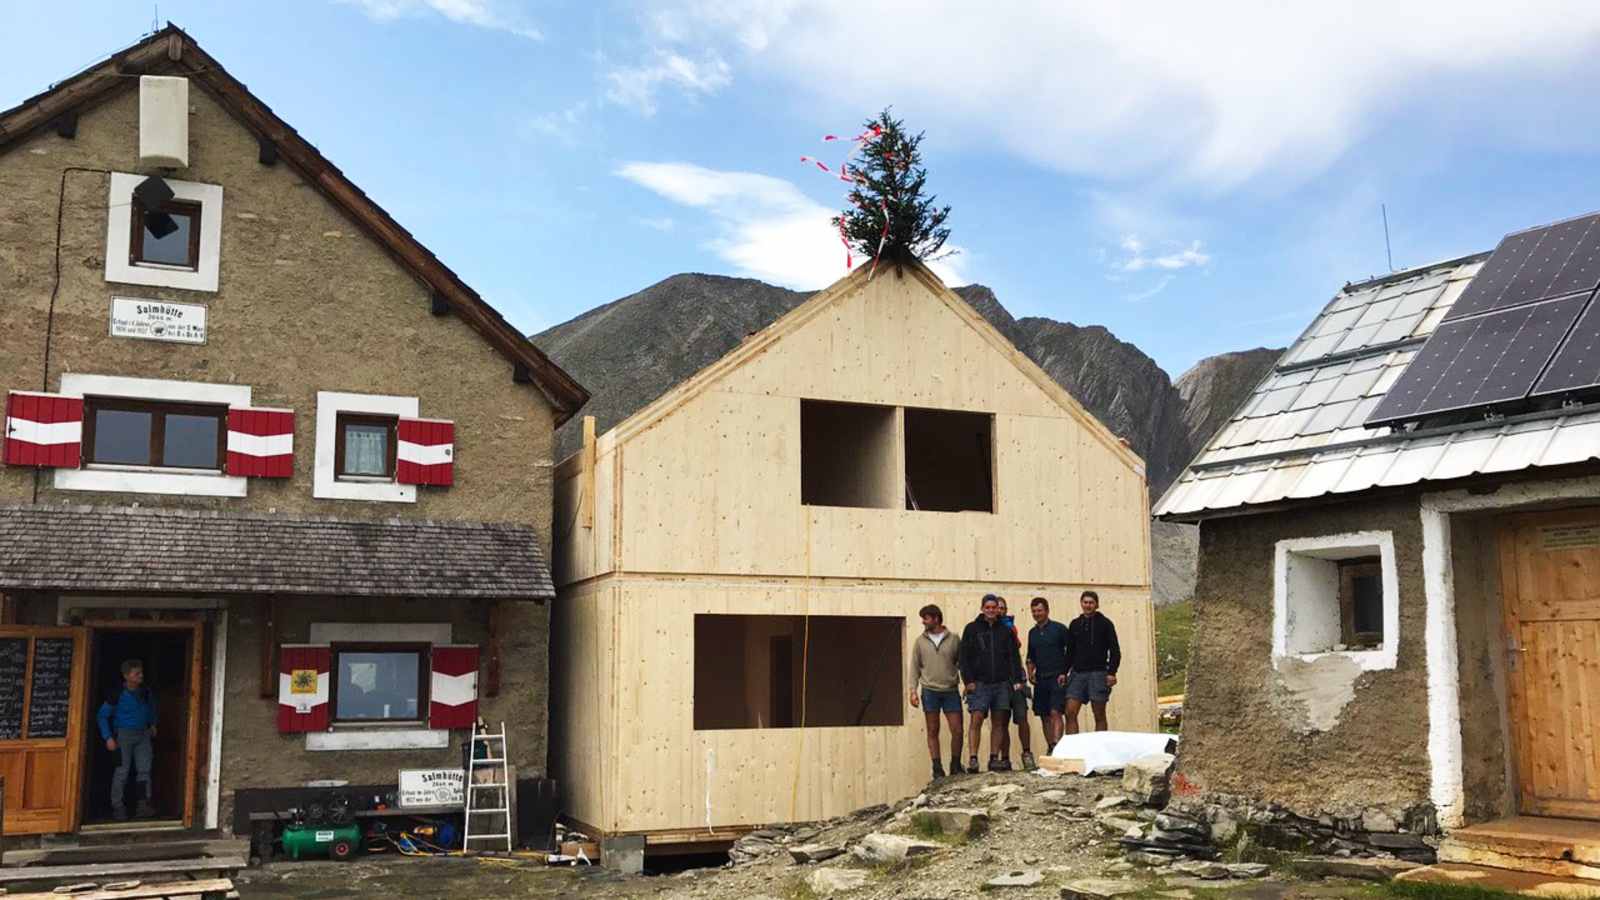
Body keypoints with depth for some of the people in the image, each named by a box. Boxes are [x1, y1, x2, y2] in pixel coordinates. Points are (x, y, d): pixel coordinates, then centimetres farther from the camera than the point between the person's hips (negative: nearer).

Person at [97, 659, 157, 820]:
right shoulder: (118, 695, -13)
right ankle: (118, 807, 11)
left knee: (144, 770, -1)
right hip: (123, 734, -4)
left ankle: (143, 805, -1)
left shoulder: (145, 692, 2)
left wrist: (152, 724, 17)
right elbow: (102, 715, -7)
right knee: (122, 772, 0)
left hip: (143, 734, 4)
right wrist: (108, 738, -12)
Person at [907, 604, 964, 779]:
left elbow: (961, 664, 7)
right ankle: (937, 768, 10)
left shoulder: (954, 640, 2)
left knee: (957, 730, -1)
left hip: (951, 691, 0)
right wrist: (913, 690, -2)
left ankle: (956, 765, 17)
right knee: (933, 731, 4)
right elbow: (915, 667, 6)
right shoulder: (920, 641, 5)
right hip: (930, 691, 1)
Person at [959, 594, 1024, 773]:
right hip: (979, 683, -3)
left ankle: (994, 759, 9)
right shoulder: (972, 629, 4)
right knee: (977, 720, -10)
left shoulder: (1006, 630, 11)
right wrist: (968, 680, -8)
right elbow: (964, 657, 1)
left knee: (999, 722, 4)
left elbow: (1014, 656, 10)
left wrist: (1017, 679, 0)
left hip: (1002, 683, 3)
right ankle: (972, 759, -11)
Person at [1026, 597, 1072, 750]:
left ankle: (1056, 745, -22)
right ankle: (1050, 748, 12)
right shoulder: (1032, 632, 13)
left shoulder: (1059, 628, -3)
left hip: (1057, 678, -6)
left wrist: (1065, 673, -11)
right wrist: (1030, 673, 5)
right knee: (1044, 716, 6)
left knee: (1055, 712, -16)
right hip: (1040, 679, 6)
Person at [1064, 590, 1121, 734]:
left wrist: (1112, 672, -11)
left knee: (1099, 716, 1)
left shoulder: (1105, 623, 2)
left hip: (1098, 673, -4)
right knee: (1070, 713, -5)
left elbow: (1115, 651, -1)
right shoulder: (1075, 624, 13)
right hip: (1078, 673, 4)